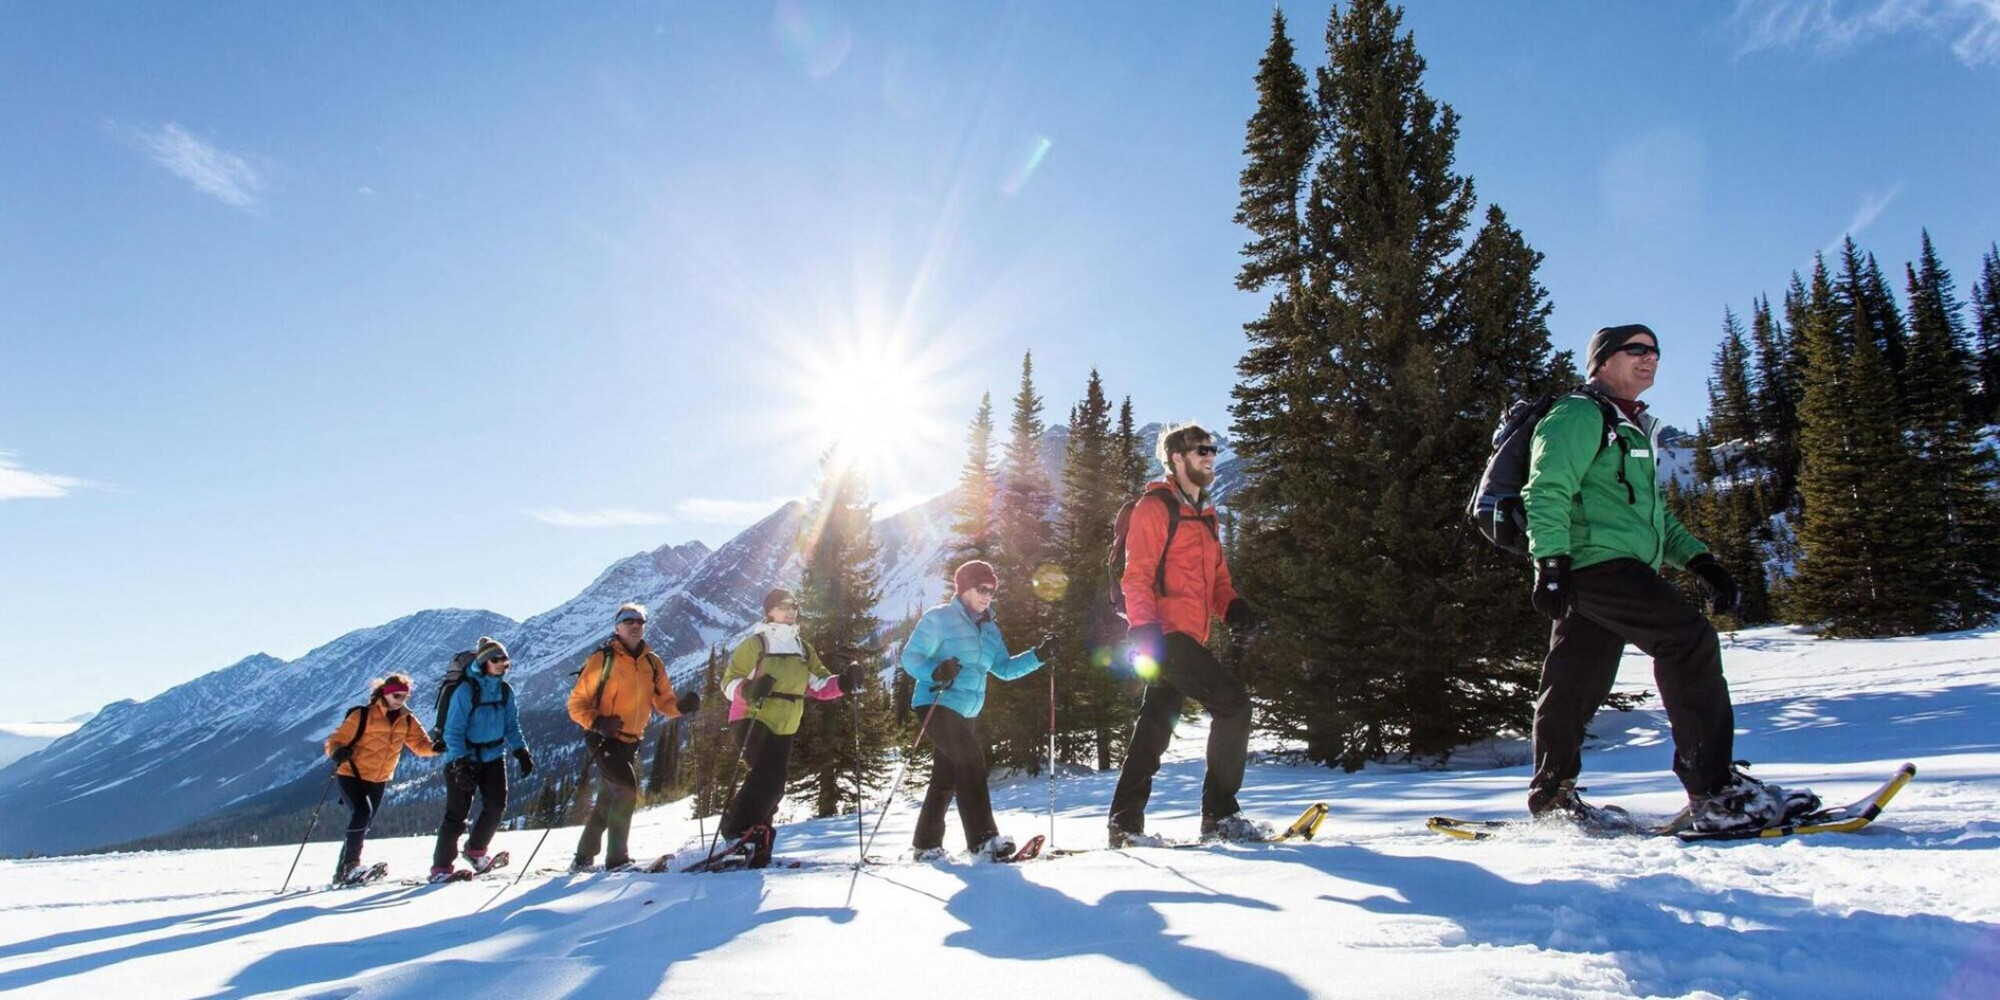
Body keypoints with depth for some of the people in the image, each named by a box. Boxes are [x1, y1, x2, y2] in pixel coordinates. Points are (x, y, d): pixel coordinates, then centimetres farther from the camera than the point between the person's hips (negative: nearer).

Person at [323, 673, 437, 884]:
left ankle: (342, 872, 23)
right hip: (351, 775, -6)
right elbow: (338, 739, -12)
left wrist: (438, 746, -24)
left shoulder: (407, 720, 3)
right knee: (362, 813, -26)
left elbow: (421, 744, -3)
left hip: (379, 780, 6)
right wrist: (338, 752, -34)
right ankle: (351, 863, -18)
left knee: (363, 825, 10)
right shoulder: (363, 715, -13)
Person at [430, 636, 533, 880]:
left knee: (496, 807, -4)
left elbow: (512, 726, 10)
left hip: (493, 757, 5)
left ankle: (475, 850, 19)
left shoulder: (505, 690, 3)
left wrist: (522, 753, -1)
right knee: (457, 814, -2)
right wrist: (460, 764, -22)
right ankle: (441, 866, 10)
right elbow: (453, 730, -15)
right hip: (464, 760, -5)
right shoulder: (466, 690, -14)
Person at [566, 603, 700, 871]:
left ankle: (584, 857, 33)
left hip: (631, 742, 6)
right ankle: (617, 858, -6)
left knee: (609, 800, 16)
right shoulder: (602, 660, -9)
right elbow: (577, 703, -8)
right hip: (603, 739, -6)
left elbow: (664, 702, 5)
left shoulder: (653, 663, 5)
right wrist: (596, 722, -25)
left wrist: (683, 705, -17)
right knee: (626, 792, -17)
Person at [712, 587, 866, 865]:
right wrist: (749, 690, -27)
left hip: (783, 729, 7)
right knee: (769, 777, -24)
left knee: (771, 785, 7)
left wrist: (845, 682, -9)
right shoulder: (755, 643, -3)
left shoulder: (803, 649, 14)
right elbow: (729, 682, -6)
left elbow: (820, 685, 10)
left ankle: (756, 842, 19)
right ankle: (736, 832, -14)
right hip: (751, 721, -6)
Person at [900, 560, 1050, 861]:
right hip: (936, 705, -8)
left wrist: (1038, 656, 2)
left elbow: (1003, 668, 15)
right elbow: (910, 656, -11)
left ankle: (926, 844, 24)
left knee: (946, 778, 12)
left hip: (963, 713, 8)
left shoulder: (989, 629, 16)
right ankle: (983, 839, -24)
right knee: (971, 761, -21)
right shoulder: (939, 618, -6)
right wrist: (935, 672, -30)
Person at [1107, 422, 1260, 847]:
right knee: (1233, 701, -14)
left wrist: (1231, 604, 3)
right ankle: (1220, 813, -6)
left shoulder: (1205, 514, 23)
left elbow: (1216, 574, 24)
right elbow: (1137, 575, -12)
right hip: (1165, 634, -9)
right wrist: (1144, 628, -24)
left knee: (1156, 725, 9)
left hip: (1188, 637, 9)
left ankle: (1125, 822, 15)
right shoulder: (1154, 508, -4)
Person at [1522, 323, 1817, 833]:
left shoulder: (1634, 428, 30)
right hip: (1596, 560, -10)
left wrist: (1698, 560, 18)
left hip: (1619, 569, 10)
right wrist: (1551, 563, -24)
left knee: (1578, 683, 10)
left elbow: (1655, 513, 32)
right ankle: (1714, 790, -17)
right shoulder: (1580, 415, -2)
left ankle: (1551, 793, 17)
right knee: (1690, 641, -18)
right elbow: (1546, 491, -14)